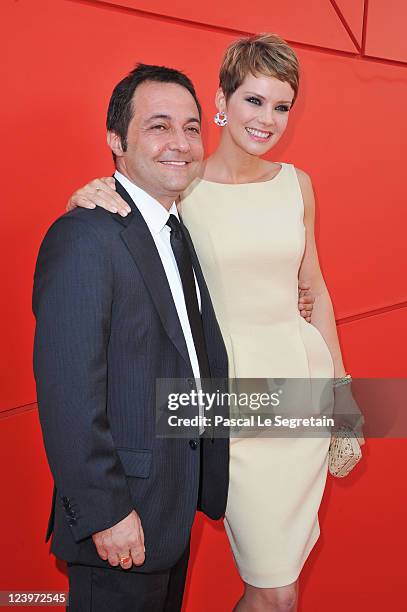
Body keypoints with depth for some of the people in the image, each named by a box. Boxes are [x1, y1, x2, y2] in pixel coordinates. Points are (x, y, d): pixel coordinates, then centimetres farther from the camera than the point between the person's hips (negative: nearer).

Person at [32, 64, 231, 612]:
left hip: (176, 500, 9)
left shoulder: (178, 232, 8)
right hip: (122, 514, -8)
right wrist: (105, 513, -21)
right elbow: (68, 392, -24)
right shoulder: (83, 238, -22)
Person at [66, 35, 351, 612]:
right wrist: (86, 200, -23)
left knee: (286, 561, 17)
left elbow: (314, 287, 12)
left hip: (303, 373, 4)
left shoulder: (296, 183, 5)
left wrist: (338, 373, 12)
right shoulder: (183, 186, -7)